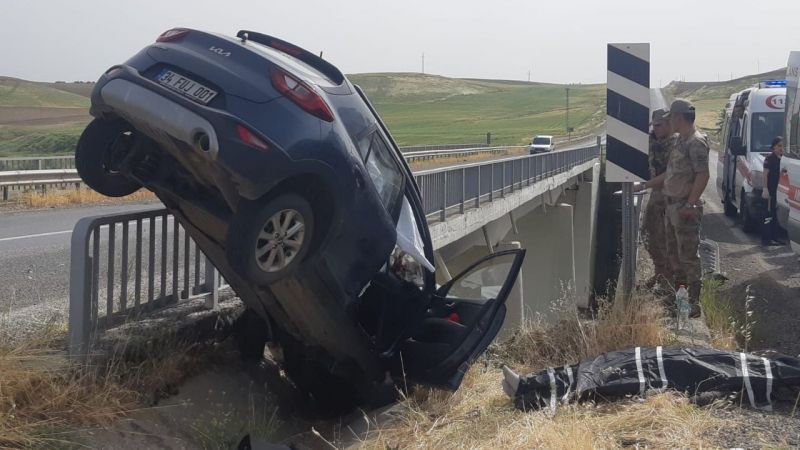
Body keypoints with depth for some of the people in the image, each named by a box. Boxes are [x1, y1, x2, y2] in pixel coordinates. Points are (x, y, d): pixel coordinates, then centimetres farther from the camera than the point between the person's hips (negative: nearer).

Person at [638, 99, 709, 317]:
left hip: (685, 209, -10)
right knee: (673, 252, 16)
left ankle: (694, 302, -1)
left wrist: (690, 205, -26)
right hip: (672, 205, 10)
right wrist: (644, 185, 25)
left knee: (688, 256, -6)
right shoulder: (681, 140, 15)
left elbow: (703, 175, -21)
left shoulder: (696, 142, -15)